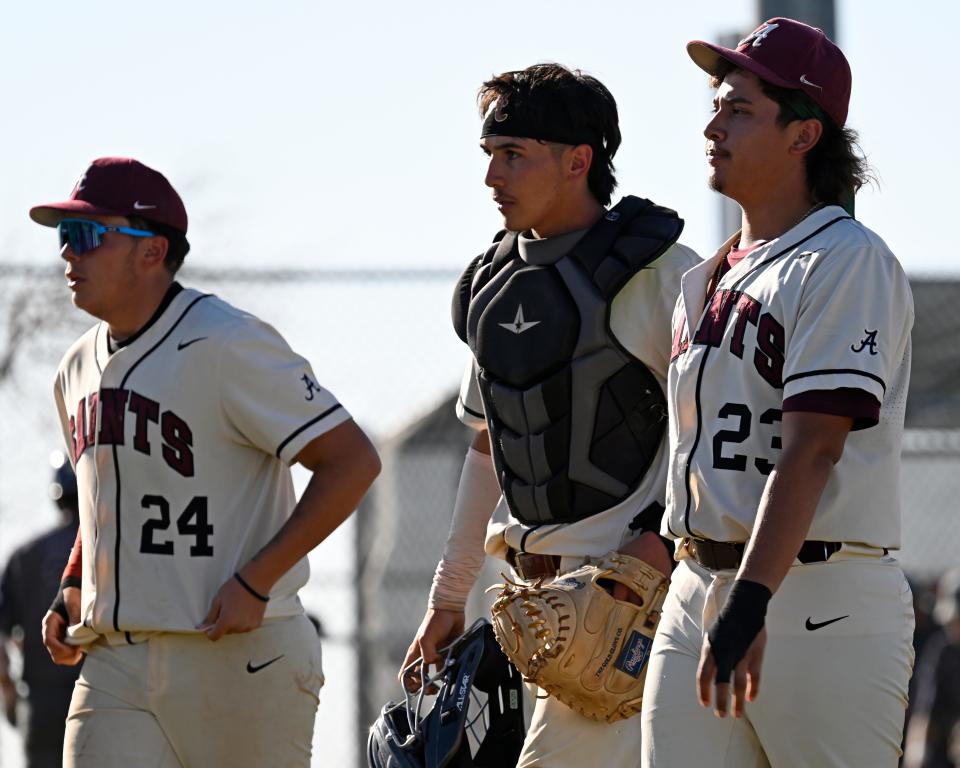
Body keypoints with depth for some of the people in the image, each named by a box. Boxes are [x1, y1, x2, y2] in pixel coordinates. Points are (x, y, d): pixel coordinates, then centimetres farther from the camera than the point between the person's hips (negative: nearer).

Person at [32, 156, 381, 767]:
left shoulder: (226, 344, -10)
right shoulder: (79, 370, 15)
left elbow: (353, 461, -13)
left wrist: (256, 581, -17)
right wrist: (73, 592, 14)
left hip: (240, 659, -6)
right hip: (115, 665, 6)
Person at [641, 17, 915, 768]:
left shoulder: (848, 262, -8)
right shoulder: (709, 279, 19)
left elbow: (812, 450, -18)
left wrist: (751, 604, -27)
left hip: (823, 601, -8)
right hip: (698, 592, 8)